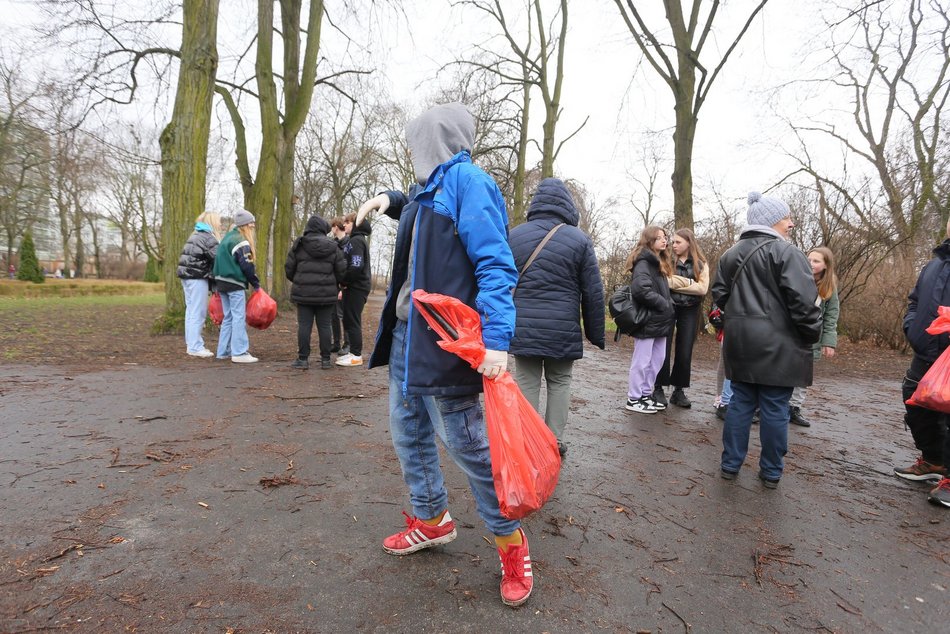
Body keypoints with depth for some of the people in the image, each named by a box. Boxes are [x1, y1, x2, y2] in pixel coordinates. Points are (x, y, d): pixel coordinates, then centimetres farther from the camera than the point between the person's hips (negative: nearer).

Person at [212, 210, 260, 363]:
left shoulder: (227, 237, 17)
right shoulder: (241, 241, -12)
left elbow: (219, 261, 21)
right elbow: (247, 266, -16)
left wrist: (216, 283, 23)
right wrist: (256, 283, -6)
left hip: (221, 282, 9)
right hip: (235, 284, -9)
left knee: (228, 317, 14)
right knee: (238, 318, -8)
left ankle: (224, 351, 16)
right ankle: (239, 353, -9)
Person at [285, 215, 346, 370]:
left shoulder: (298, 245, 0)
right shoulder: (333, 247, 1)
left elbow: (289, 269, 2)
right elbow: (341, 271, 1)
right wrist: (335, 285, 19)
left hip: (303, 292, 0)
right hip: (326, 293, 0)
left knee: (304, 325, 3)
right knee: (324, 326, 5)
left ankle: (303, 359, 6)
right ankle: (325, 359, 9)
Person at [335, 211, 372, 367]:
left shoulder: (356, 241, -13)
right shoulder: (354, 240, 18)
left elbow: (356, 266, -23)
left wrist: (344, 281, -12)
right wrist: (345, 283, 8)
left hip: (356, 287, -10)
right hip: (355, 286, 10)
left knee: (352, 321, -4)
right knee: (349, 320, 14)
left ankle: (356, 355, 3)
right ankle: (353, 352, 22)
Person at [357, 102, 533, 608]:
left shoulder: (466, 180, -11)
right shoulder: (428, 188, 16)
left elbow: (495, 264, -20)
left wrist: (496, 338, -29)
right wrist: (392, 201, 26)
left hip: (445, 340, -9)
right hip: (407, 333, 10)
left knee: (464, 441, -3)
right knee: (408, 433, 16)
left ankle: (511, 543, 15)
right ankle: (431, 520, 34)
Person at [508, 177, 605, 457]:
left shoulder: (513, 235, 6)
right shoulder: (579, 240, 0)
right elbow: (593, 293, 0)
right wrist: (596, 334, 9)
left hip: (522, 327, 1)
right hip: (563, 330, -1)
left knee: (527, 382, 8)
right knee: (559, 382, 13)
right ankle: (555, 441, 17)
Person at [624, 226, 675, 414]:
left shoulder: (659, 263, 18)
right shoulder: (643, 262, -13)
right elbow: (640, 289, -27)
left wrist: (669, 306, 5)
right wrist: (664, 305, -18)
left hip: (659, 320, 9)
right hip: (647, 320, -9)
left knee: (657, 359, 14)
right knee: (642, 361, -1)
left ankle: (646, 394, 25)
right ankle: (634, 399, 9)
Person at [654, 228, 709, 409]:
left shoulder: (701, 264, 4)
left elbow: (702, 288, -9)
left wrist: (676, 282, -13)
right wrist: (688, 283, -14)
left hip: (689, 311, 1)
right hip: (668, 308, -1)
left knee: (685, 352, 5)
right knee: (664, 349, 0)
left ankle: (678, 390, 16)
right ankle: (658, 388, 10)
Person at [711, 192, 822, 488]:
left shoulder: (731, 254, 11)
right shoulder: (786, 252, -11)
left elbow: (720, 295, 13)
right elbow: (803, 300, -16)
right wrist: (812, 334, -4)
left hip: (740, 341, 6)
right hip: (777, 344, -6)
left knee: (740, 402, 12)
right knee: (774, 408, 4)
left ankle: (730, 464, 17)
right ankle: (771, 472, 14)